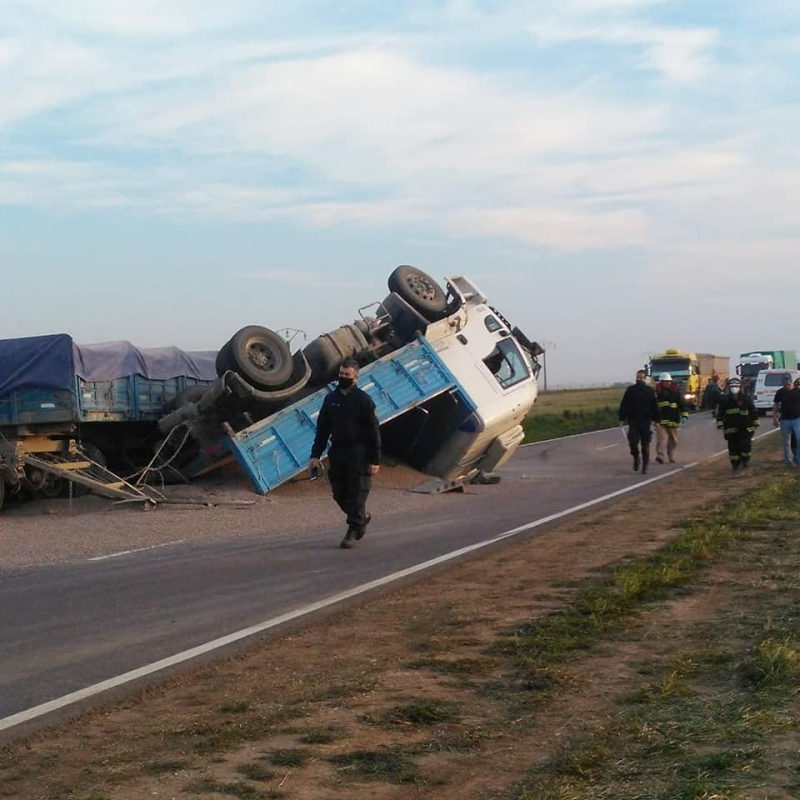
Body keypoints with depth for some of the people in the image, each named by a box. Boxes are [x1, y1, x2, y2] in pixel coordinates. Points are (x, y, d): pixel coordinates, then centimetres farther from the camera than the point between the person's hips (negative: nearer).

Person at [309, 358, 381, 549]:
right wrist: (315, 455, 6)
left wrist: (374, 460, -10)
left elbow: (373, 432, -6)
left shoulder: (364, 400, -5)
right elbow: (322, 429, 13)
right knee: (339, 494, 8)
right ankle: (362, 518, 31)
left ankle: (352, 533, 3)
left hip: (358, 456, -5)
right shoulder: (331, 399, 9)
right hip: (336, 454, 5)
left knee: (356, 495, -5)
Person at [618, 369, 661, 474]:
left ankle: (645, 465, 13)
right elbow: (623, 405, 6)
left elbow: (655, 406, 5)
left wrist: (657, 420, 1)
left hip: (645, 422, 0)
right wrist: (622, 419, 1)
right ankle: (636, 458, 17)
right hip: (633, 421, 0)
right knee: (633, 442, -9)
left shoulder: (649, 390, 3)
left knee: (645, 445, 3)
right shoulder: (630, 390, 4)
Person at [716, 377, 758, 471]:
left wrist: (755, 422, 8)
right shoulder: (724, 399, 2)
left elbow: (753, 411, 10)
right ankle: (735, 463, 15)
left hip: (745, 427, -1)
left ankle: (745, 460, 15)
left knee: (745, 444, -9)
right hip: (731, 427, 1)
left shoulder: (746, 399, 3)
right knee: (733, 446, 2)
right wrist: (720, 423, -5)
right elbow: (720, 412, 4)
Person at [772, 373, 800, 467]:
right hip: (785, 420, 1)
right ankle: (788, 461, 17)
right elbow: (775, 406, 8)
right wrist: (774, 418, 2)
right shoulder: (780, 392, 2)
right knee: (786, 442, 8)